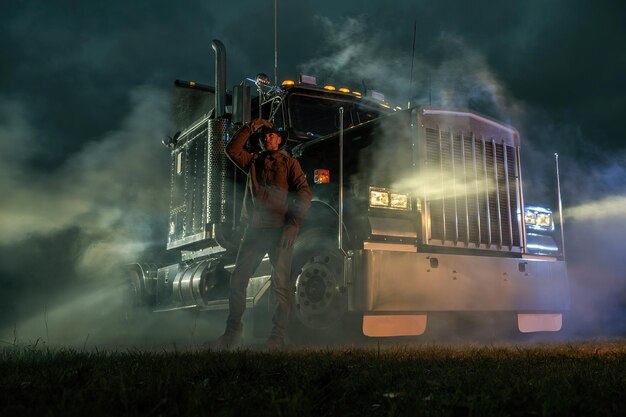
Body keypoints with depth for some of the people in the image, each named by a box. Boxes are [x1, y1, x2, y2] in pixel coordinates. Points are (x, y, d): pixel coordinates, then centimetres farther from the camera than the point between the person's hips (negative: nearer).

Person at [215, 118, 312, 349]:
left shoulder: (289, 163, 9)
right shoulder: (253, 162, 22)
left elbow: (304, 193, -2)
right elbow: (232, 150, 8)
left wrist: (293, 225, -14)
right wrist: (251, 127, 7)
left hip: (280, 231, -4)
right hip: (255, 229, 4)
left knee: (281, 285, -6)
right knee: (237, 280, 2)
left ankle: (278, 335, -1)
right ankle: (232, 330, 13)